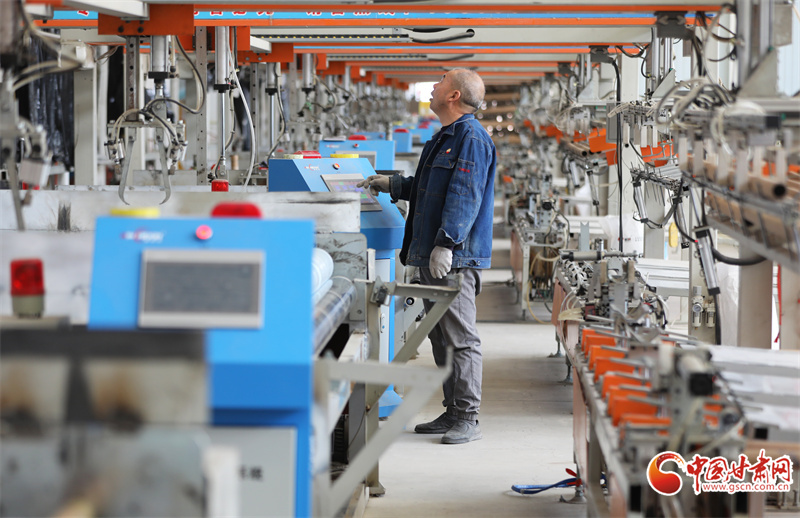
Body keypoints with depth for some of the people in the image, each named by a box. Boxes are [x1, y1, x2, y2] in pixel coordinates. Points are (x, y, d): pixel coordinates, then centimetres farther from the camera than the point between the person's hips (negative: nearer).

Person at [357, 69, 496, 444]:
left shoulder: (471, 139, -12)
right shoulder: (444, 138, 20)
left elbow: (464, 196, -21)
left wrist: (446, 244, -27)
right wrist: (393, 185, 31)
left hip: (454, 258, -10)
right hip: (431, 257, 10)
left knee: (460, 337, -7)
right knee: (440, 337, 13)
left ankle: (467, 419, -4)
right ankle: (453, 412, 20)